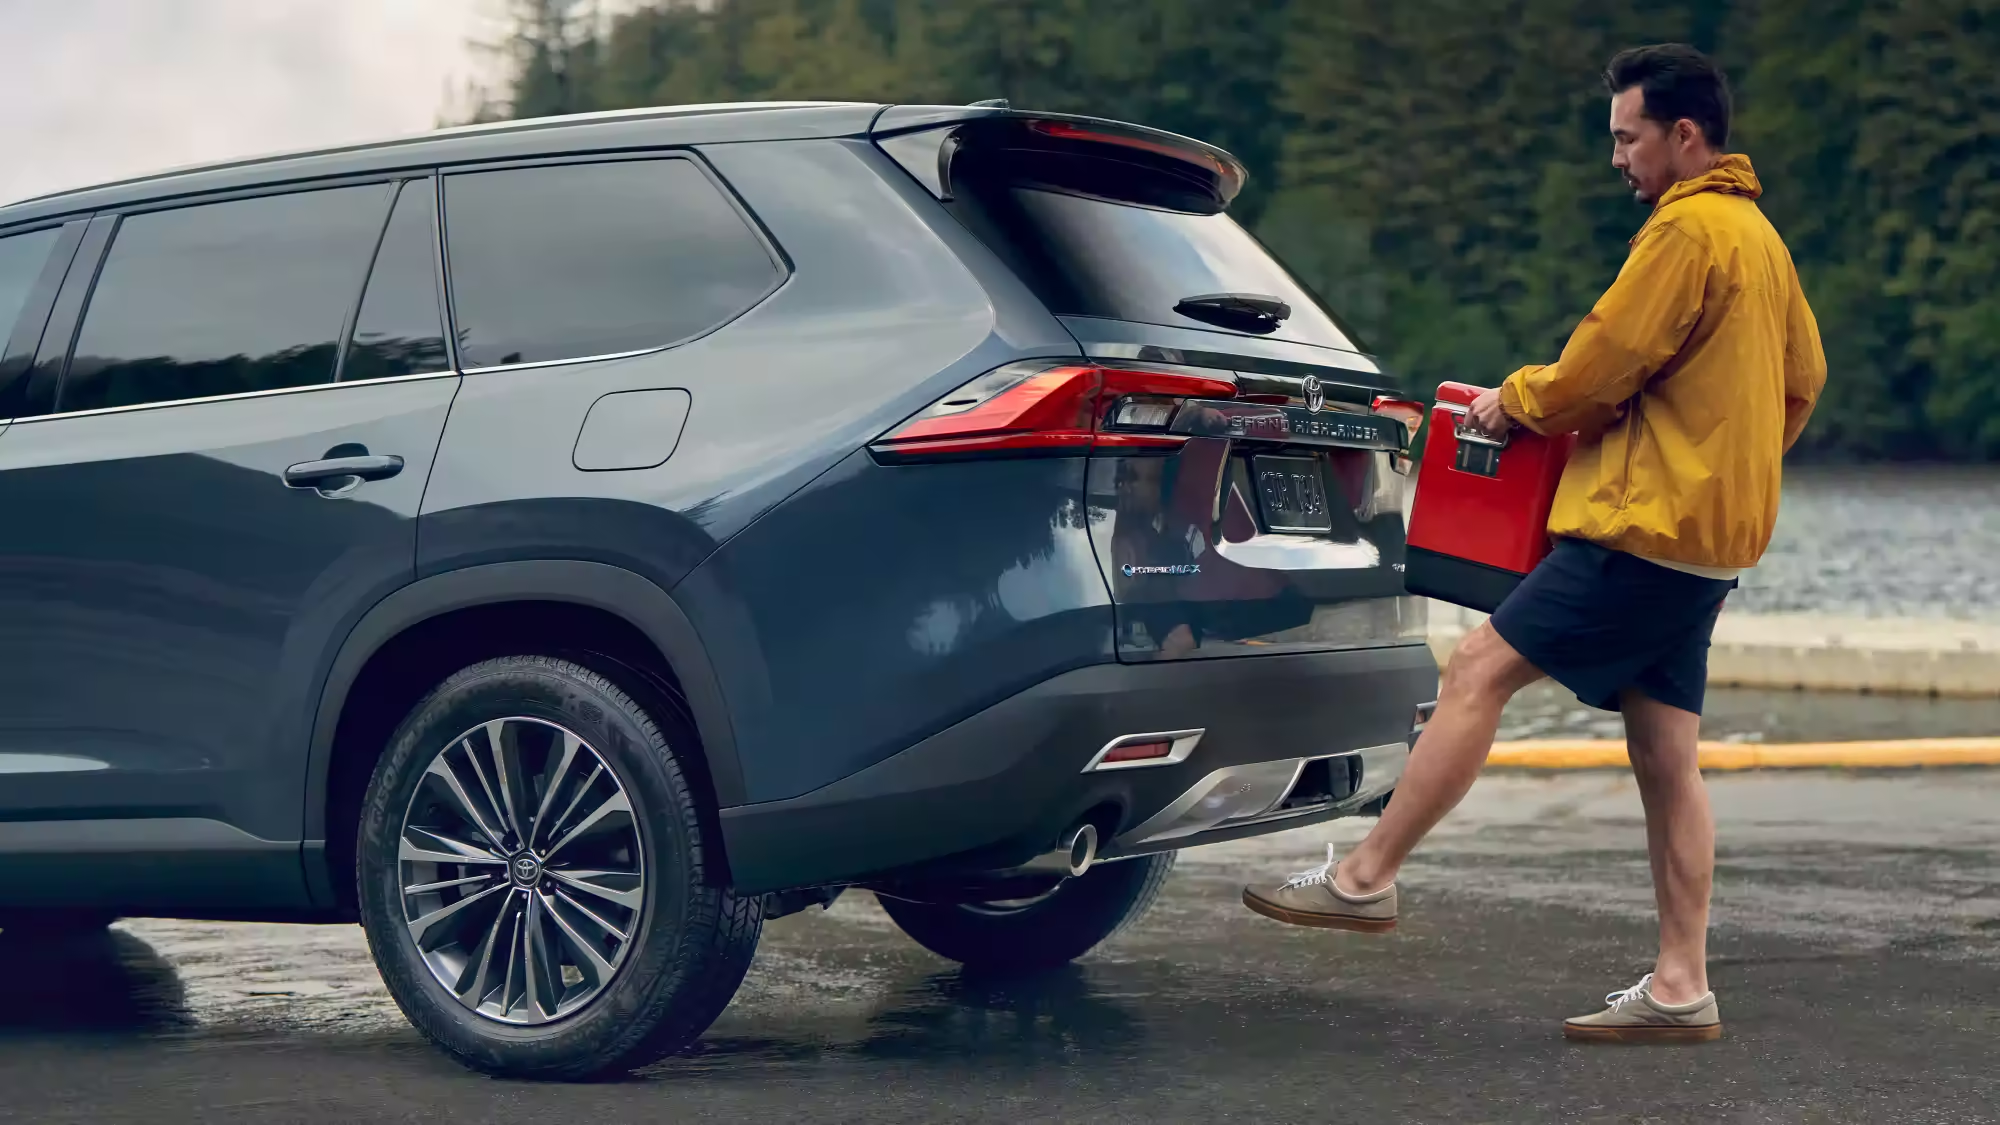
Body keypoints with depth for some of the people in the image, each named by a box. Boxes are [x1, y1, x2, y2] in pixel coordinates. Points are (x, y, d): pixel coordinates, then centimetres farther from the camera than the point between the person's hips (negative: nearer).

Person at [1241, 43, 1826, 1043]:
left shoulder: (1687, 228, -13)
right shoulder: (1758, 235, 18)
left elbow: (1602, 363, -15)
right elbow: (1803, 379, 24)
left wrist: (1517, 400, 2)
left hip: (1645, 527, -10)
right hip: (1709, 534, 10)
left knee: (1478, 672, -7)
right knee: (1665, 760, 8)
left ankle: (1366, 878, -3)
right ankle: (1680, 988, 8)